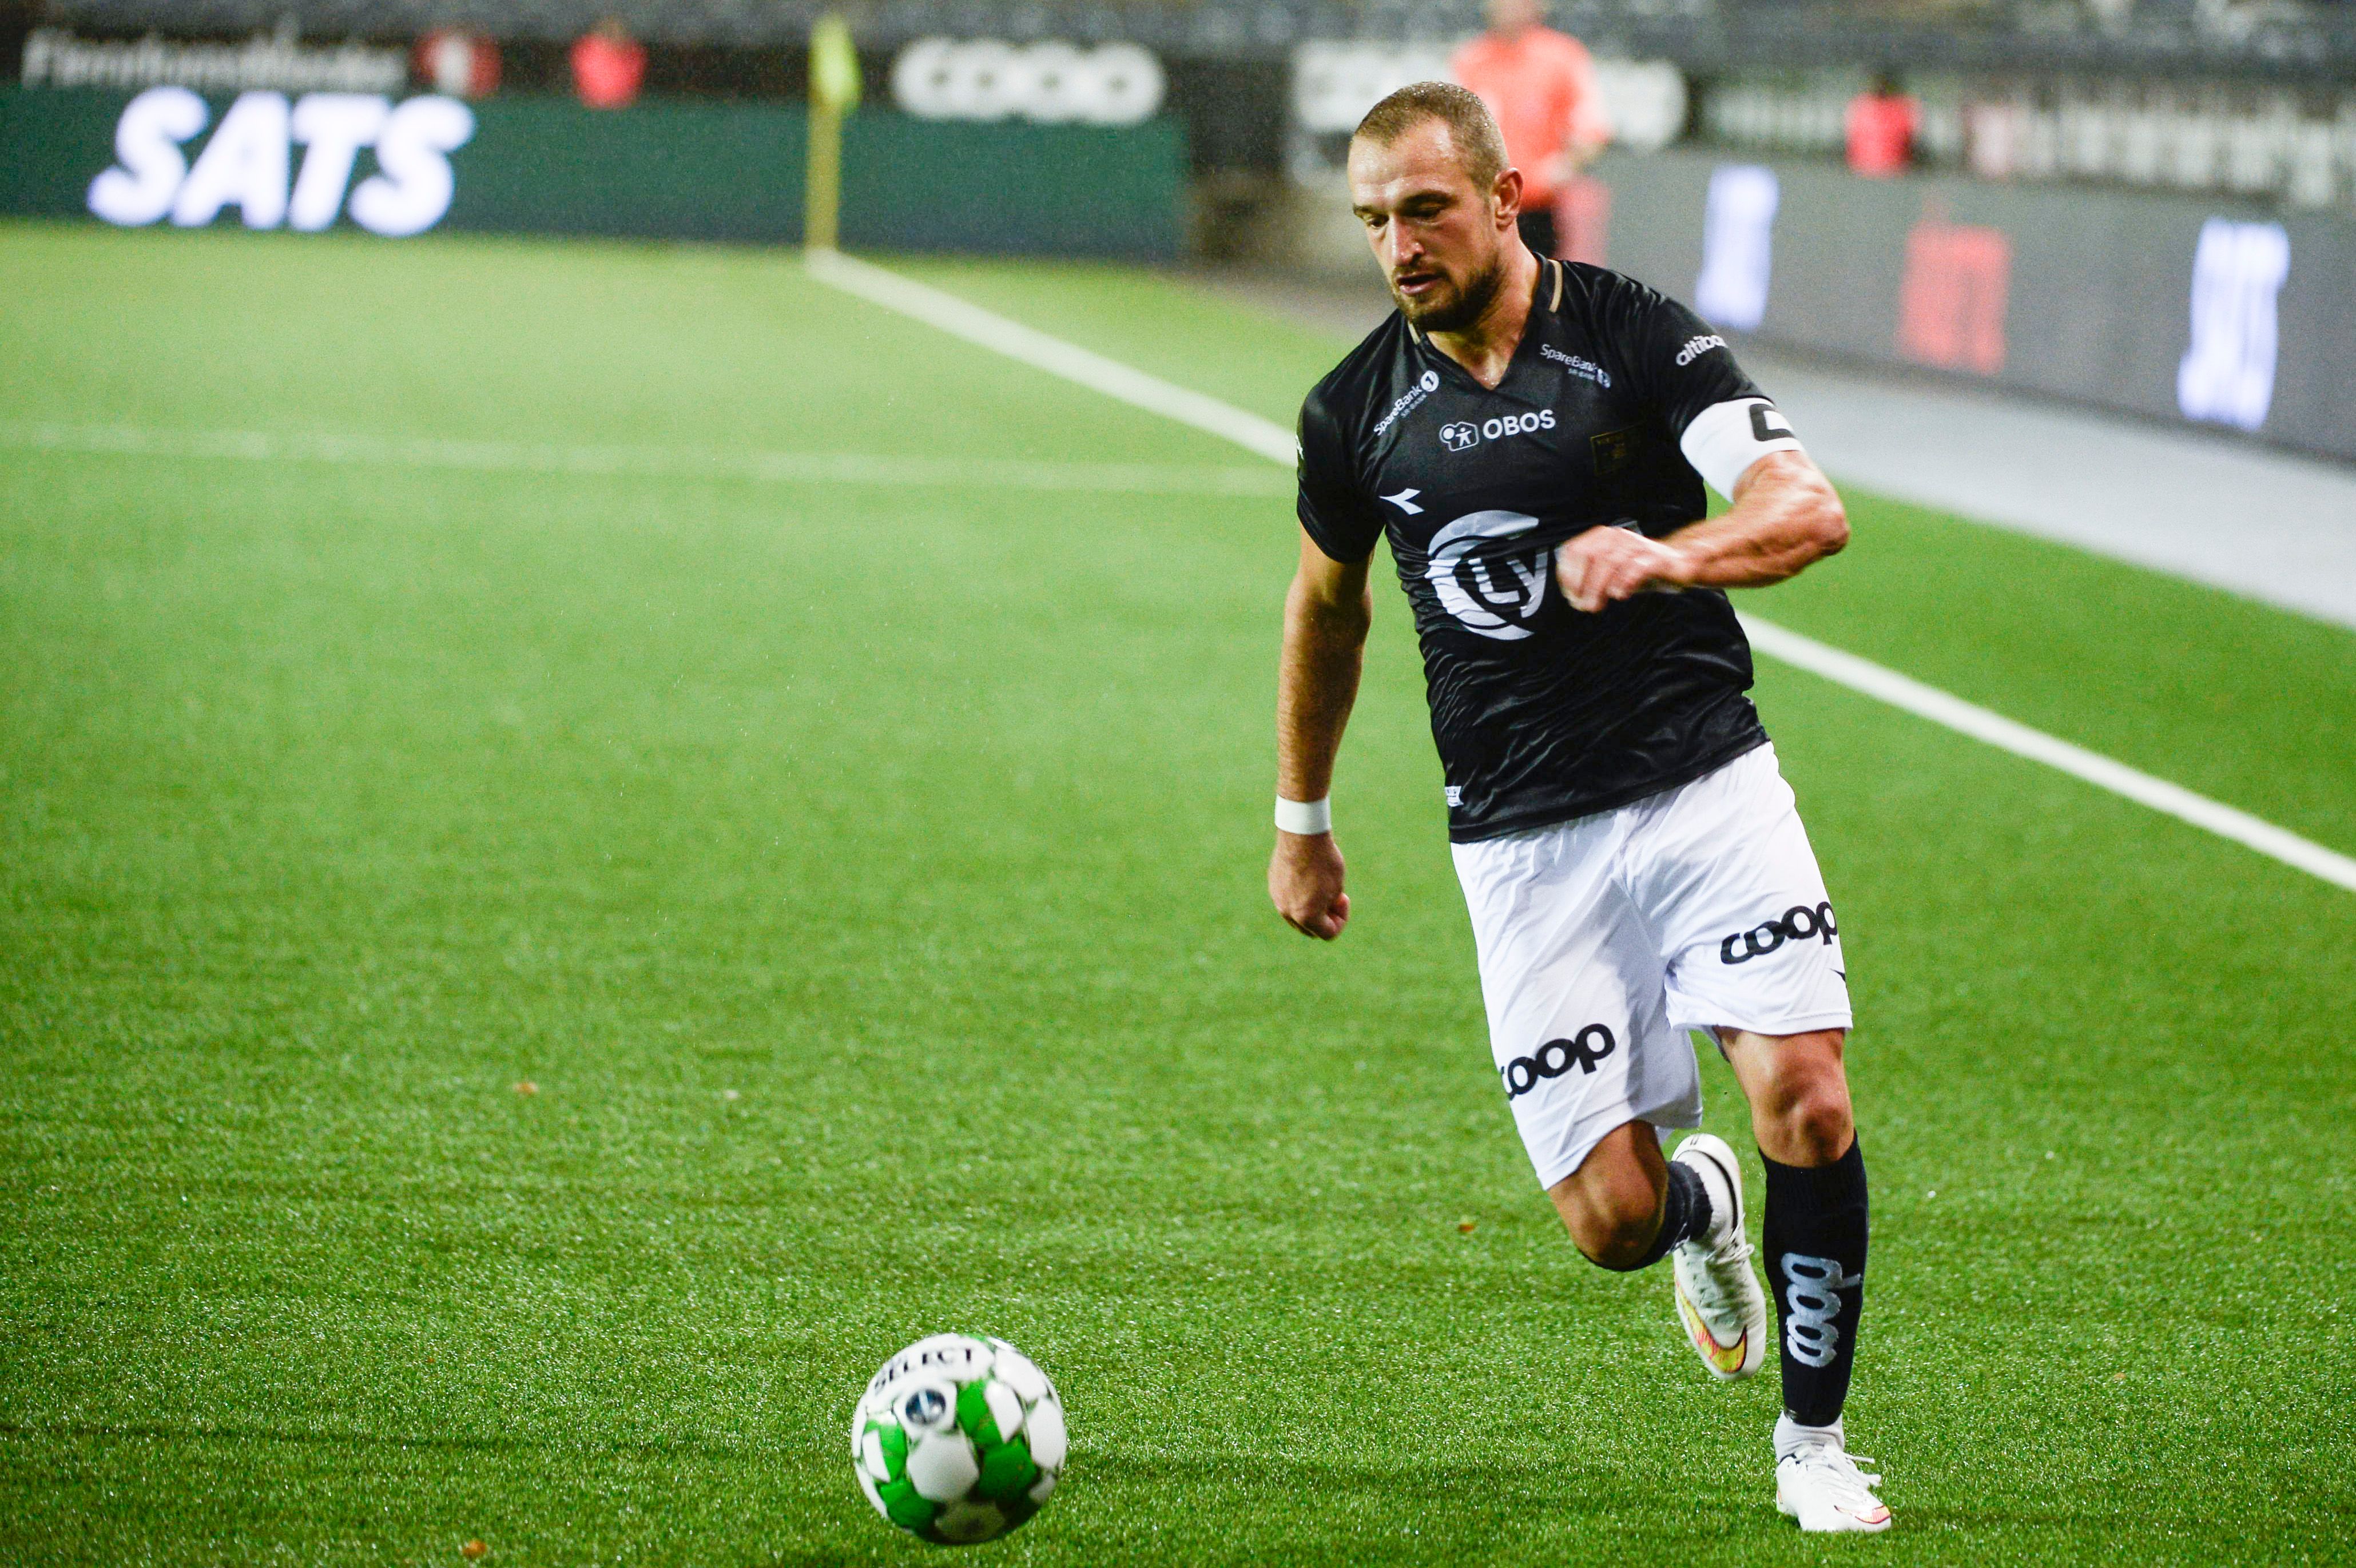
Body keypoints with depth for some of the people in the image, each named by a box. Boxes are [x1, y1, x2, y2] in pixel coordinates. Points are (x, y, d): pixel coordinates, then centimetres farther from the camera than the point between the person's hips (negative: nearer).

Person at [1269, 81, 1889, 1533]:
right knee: (1613, 1218, -7)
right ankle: (1699, 1204, 32)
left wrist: (1669, 554, -35)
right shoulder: (1357, 410, 5)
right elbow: (1327, 603, 23)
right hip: (1523, 844, 2)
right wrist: (1303, 821, 29)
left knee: (1808, 1105, -18)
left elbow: (1809, 509, -15)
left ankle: (1814, 1443, 4)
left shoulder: (1640, 338, -5)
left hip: (1707, 784, -2)